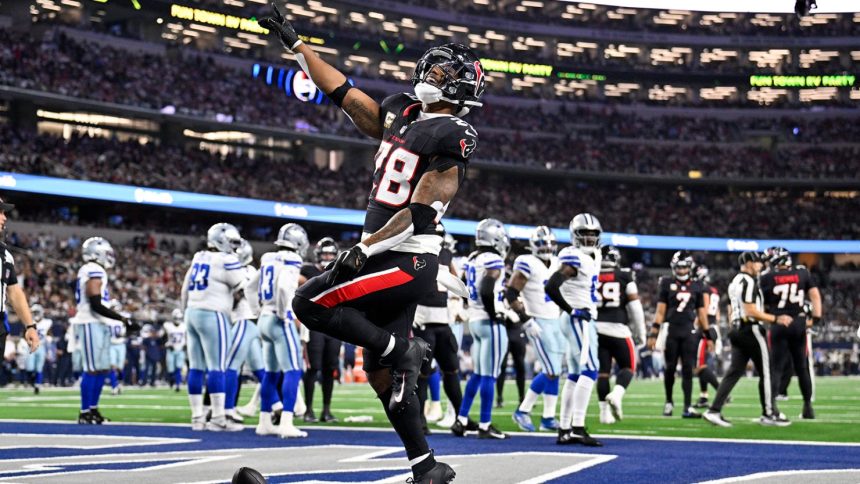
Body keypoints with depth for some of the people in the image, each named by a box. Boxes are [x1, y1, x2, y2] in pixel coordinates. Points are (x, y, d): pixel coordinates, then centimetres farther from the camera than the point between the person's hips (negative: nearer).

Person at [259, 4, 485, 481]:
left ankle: (401, 350, -3)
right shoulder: (400, 113, 12)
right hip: (385, 258, 8)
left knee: (310, 303, -12)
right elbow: (344, 93, 18)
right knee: (381, 375, 7)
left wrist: (364, 249, -20)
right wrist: (294, 43, 18)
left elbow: (420, 213, -18)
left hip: (406, 261, -8)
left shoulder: (451, 137, -13)